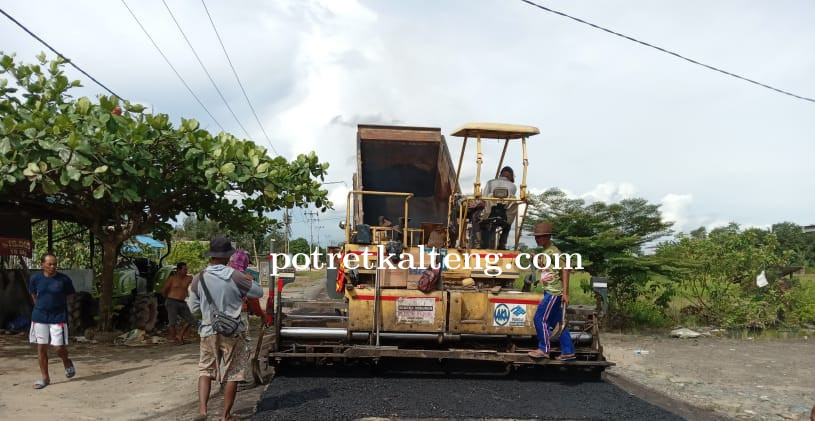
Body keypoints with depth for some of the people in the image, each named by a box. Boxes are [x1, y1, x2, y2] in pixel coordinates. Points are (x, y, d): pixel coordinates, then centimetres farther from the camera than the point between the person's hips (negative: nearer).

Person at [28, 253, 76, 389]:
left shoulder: (64, 279, -7)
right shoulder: (35, 279, 0)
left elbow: (68, 297, 6)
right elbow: (34, 296, 16)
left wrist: (56, 306, 9)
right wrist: (42, 308, 13)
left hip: (58, 318, -2)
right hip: (39, 318, 3)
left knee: (60, 348, -4)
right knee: (41, 348, 5)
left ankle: (67, 363, 29)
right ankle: (45, 378, 15)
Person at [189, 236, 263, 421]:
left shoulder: (198, 279, -5)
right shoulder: (235, 277, -14)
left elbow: (193, 308, 4)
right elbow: (258, 292, -2)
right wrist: (247, 281, 14)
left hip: (209, 331, 3)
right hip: (233, 332, -3)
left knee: (205, 370, 17)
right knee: (232, 374, 8)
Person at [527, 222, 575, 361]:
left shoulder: (553, 252, -13)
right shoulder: (546, 252, 16)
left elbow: (565, 270, -17)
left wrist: (565, 293, -22)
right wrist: (538, 261, 7)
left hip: (554, 292, -10)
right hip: (550, 292, 10)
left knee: (540, 319, -7)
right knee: (557, 322, 11)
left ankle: (544, 349, 1)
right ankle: (568, 352, 15)